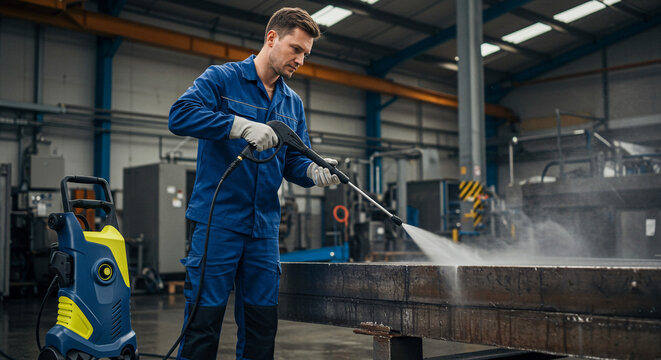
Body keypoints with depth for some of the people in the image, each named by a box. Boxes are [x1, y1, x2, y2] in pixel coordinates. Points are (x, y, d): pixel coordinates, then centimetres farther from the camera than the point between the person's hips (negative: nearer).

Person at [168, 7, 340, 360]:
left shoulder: (293, 104, 16)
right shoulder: (221, 78, -1)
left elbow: (294, 162, 15)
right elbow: (180, 115, -17)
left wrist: (314, 170, -9)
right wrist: (241, 125, -26)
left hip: (264, 227, 6)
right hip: (218, 221, -6)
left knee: (262, 324, 9)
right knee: (204, 320, -3)